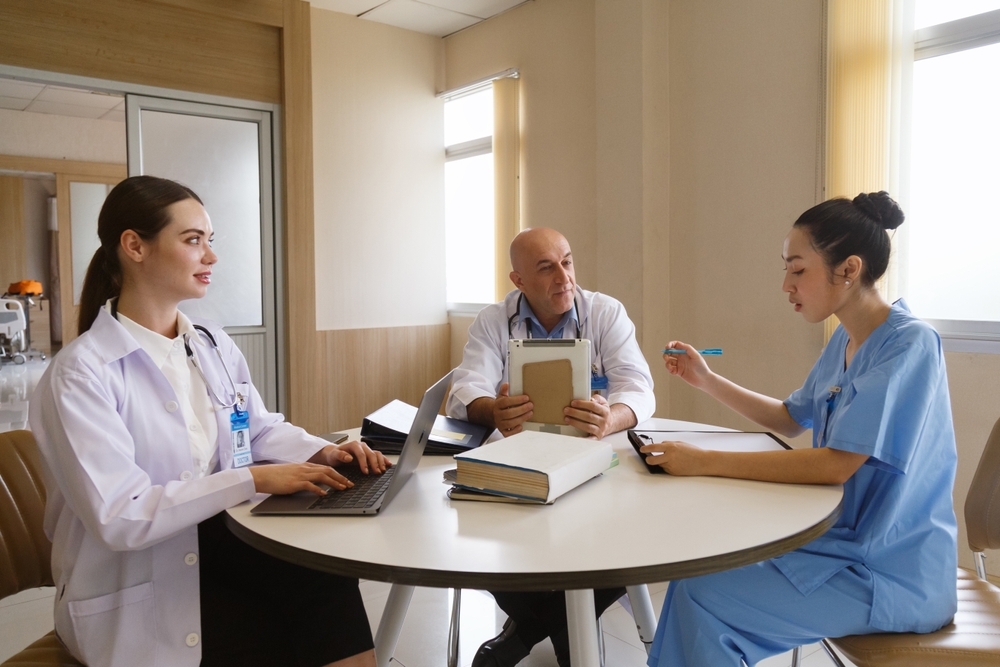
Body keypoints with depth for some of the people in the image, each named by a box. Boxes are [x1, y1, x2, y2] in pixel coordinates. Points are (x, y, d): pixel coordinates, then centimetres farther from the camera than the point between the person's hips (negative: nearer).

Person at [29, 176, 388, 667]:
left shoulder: (214, 346, 5)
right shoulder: (80, 373, -15)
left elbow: (261, 429, 14)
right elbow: (118, 516, -22)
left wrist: (322, 452, -5)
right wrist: (253, 479, -24)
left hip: (217, 543, 5)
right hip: (137, 589, -5)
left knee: (330, 585, -17)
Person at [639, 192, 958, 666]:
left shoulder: (908, 345, -22)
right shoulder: (845, 341, 6)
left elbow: (835, 464, -28)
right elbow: (790, 420, 17)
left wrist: (704, 462, -28)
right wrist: (706, 379, 7)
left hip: (892, 575, -8)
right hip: (849, 542, 8)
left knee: (701, 594, -15)